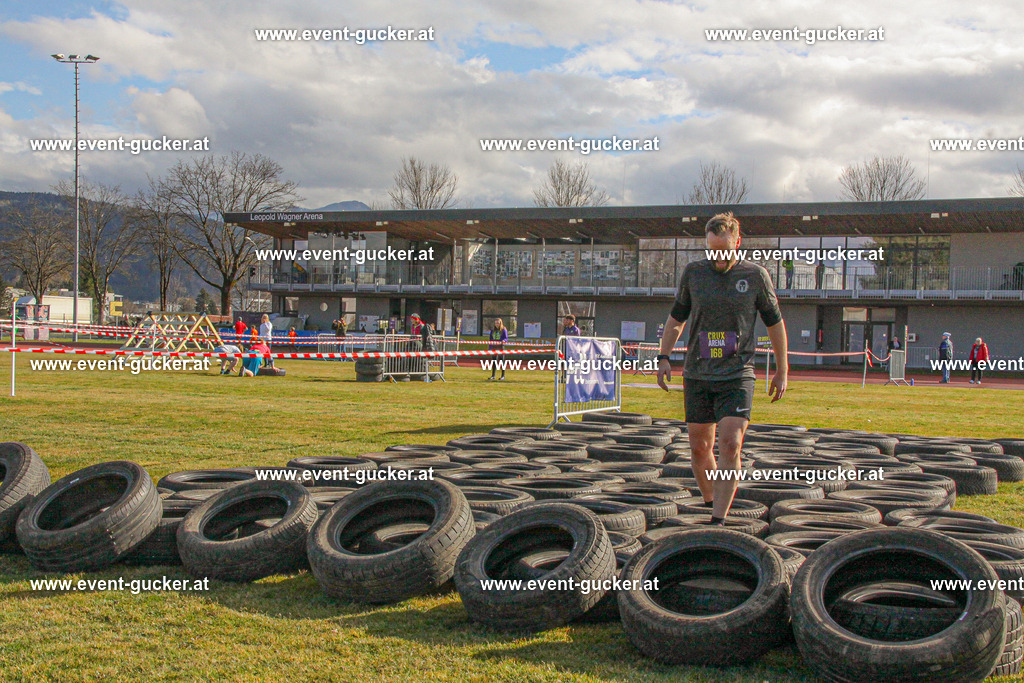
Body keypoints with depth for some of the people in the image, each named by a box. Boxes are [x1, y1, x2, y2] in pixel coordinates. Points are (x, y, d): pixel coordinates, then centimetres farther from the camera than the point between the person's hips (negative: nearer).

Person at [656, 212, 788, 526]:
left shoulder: (755, 275, -1)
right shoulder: (693, 272, 4)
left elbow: (774, 322, 9)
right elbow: (677, 317, 15)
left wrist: (782, 370, 11)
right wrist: (663, 357, 5)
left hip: (737, 375, -2)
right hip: (697, 375, 3)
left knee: (730, 444, -16)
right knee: (699, 447, 7)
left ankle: (718, 520, -12)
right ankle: (710, 504, 29)